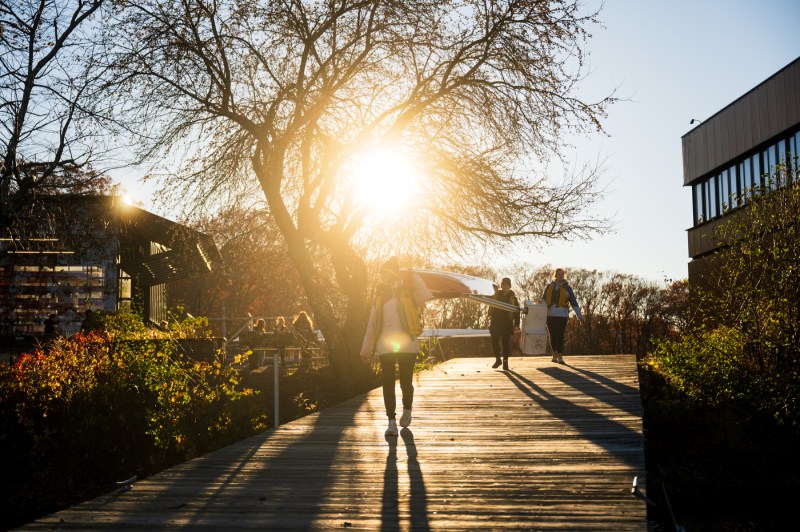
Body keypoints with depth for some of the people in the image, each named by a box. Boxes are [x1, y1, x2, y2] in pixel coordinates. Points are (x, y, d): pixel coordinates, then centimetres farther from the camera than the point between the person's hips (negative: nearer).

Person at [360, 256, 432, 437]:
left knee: (405, 382, 2)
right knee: (388, 383, -6)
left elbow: (425, 296, -15)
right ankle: (392, 422, -4)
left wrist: (412, 276, -12)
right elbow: (371, 326, 14)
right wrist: (366, 349, 10)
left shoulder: (408, 294, 6)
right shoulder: (379, 297, 14)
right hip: (385, 346, 2)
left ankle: (407, 410, 32)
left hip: (407, 345, -2)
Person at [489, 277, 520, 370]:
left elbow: (516, 312, 1)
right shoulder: (496, 295, 6)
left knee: (506, 343, 1)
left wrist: (516, 324, -4)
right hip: (495, 323, 1)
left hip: (507, 324, -1)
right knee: (494, 342, -2)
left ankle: (505, 362, 12)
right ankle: (497, 359, 16)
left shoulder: (512, 297, 2)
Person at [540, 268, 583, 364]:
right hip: (550, 315, 3)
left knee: (560, 335, -9)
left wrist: (579, 316, 3)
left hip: (561, 315, -2)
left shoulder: (567, 288, 7)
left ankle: (560, 356, -5)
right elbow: (543, 300, 9)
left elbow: (574, 302, 7)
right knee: (552, 335, 8)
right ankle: (555, 354, 21)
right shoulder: (549, 287, 13)